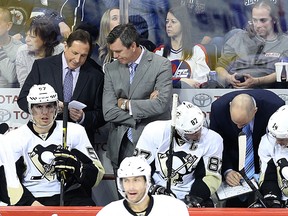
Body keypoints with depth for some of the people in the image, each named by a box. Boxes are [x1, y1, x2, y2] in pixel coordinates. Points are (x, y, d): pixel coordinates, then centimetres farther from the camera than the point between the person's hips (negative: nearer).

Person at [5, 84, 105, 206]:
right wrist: (32, 203, -17)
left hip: (69, 196, 0)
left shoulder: (75, 131, 6)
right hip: (30, 199, 0)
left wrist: (76, 166, -19)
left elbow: (97, 175, 2)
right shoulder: (14, 138, 5)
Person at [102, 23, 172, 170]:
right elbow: (108, 112, 0)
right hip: (120, 146, 3)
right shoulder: (111, 69, 8)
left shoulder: (161, 65, -4)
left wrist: (125, 103, -5)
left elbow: (161, 104, -16)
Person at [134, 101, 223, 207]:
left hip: (186, 196, 2)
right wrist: (154, 189, -21)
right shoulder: (154, 131, -12)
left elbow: (211, 177, -5)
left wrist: (194, 197, -21)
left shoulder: (213, 140, -9)